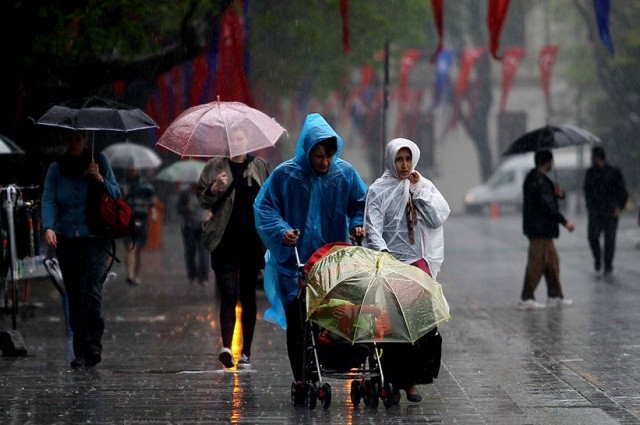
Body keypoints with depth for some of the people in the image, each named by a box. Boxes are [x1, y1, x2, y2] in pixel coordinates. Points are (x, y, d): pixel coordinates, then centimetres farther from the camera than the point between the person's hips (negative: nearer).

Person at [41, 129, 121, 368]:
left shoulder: (99, 163, 6)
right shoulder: (56, 169, 9)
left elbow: (117, 196, 5)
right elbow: (48, 200, -2)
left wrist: (100, 180, -12)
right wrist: (48, 228, -18)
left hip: (95, 240, -2)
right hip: (66, 240, 2)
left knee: (91, 290, -18)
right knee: (74, 296, 2)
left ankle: (93, 347, -19)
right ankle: (80, 352, 7)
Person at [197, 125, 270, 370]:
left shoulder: (260, 166, 12)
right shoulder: (215, 167, 8)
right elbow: (202, 200, 6)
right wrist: (215, 188, -14)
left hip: (252, 240, 2)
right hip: (225, 241, -2)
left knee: (248, 295, 5)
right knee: (228, 294, -13)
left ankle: (246, 352, 10)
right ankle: (226, 347, -22)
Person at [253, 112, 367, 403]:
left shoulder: (344, 173, 0)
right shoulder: (286, 174, -7)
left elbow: (361, 204, 13)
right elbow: (264, 207, -2)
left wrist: (358, 225, -6)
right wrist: (281, 230, -17)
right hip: (294, 261, -2)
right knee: (297, 324, -1)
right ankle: (300, 382, 7)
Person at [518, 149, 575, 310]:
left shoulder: (533, 178, 15)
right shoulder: (540, 181, -18)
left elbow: (549, 199, 22)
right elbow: (548, 206, -23)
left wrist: (559, 193, 0)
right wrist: (564, 222, -18)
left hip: (543, 230, 11)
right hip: (539, 229, -11)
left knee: (552, 261, 16)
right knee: (536, 263, -7)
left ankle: (555, 296, 22)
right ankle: (526, 299, -5)